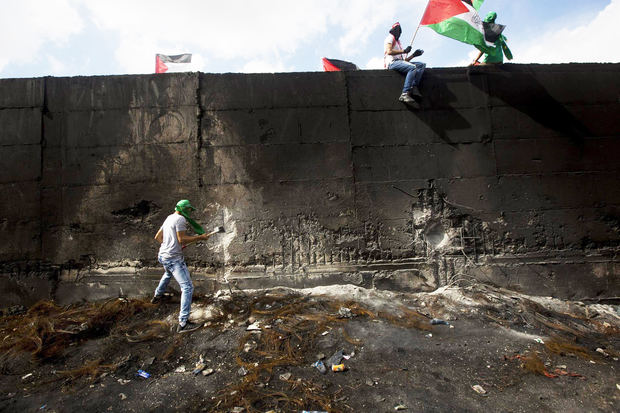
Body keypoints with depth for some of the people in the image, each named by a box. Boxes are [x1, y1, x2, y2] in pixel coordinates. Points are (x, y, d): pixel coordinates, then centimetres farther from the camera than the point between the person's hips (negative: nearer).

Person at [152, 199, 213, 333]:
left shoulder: (169, 218, 15)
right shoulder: (180, 219, -13)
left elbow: (157, 237, 20)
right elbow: (182, 239, -19)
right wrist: (199, 237, -14)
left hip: (163, 256, 10)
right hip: (174, 258, -10)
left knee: (168, 274, 42)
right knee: (187, 287, -13)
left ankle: (157, 296, 62)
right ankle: (183, 323, -17)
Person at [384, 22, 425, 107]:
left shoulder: (398, 43, 36)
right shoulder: (390, 38, 13)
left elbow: (404, 60, 27)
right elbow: (389, 51, -10)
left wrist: (414, 55, 16)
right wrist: (404, 51, -9)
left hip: (400, 62, 8)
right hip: (392, 62, -8)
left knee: (422, 65, -8)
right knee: (413, 67, -32)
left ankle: (414, 88, -29)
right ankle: (405, 94, -44)